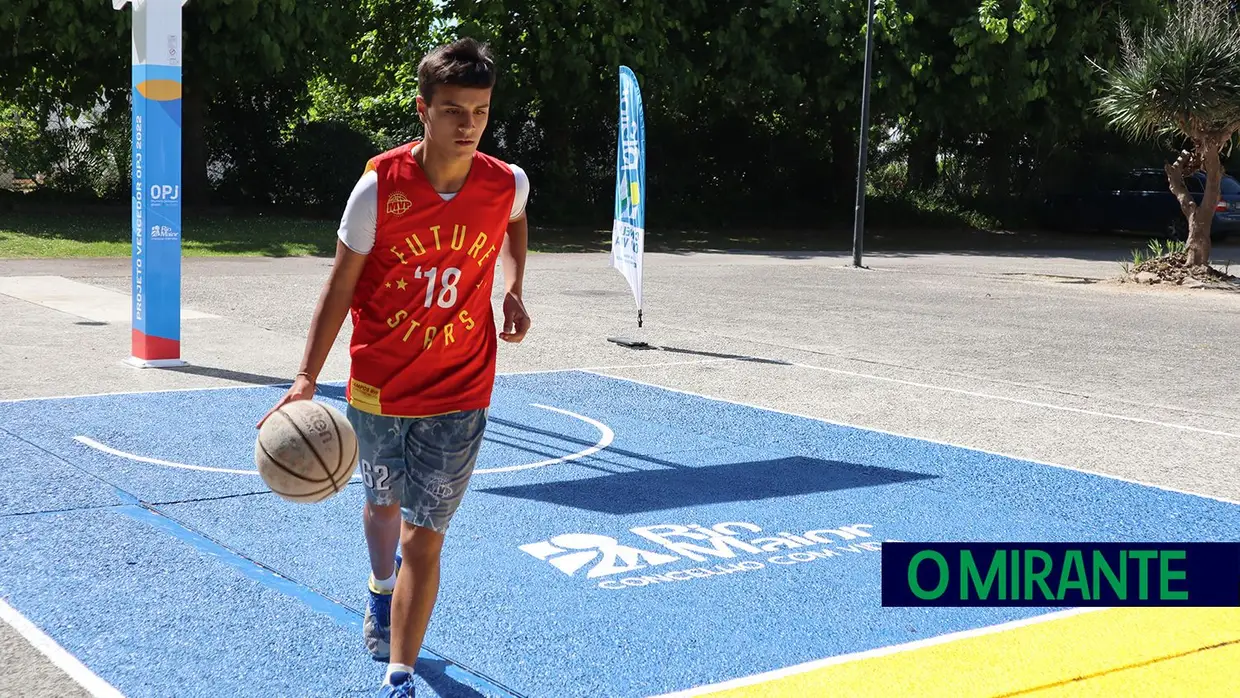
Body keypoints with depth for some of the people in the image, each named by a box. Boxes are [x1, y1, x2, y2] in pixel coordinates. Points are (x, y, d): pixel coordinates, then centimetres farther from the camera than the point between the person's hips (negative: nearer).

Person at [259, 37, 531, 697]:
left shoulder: (507, 184, -10)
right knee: (383, 503, 24)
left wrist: (513, 289, 6)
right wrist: (308, 375, -18)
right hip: (377, 386, 1)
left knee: (423, 537, -5)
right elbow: (341, 284, -10)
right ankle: (381, 589, 56)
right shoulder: (380, 184, -16)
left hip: (457, 397, -1)